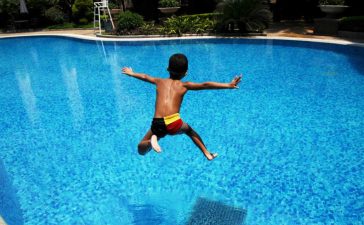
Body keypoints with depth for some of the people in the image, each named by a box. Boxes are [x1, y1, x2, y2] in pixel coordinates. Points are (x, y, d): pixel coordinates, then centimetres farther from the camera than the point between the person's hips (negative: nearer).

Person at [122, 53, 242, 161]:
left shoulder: (160, 81, 21)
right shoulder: (184, 85, 12)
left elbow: (145, 77, 39)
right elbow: (205, 85, 1)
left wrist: (132, 73, 58)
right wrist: (229, 85, 1)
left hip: (157, 125, 1)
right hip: (174, 124, -1)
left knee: (141, 149, 21)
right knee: (188, 129, 34)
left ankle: (152, 140, -11)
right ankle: (207, 153, 32)